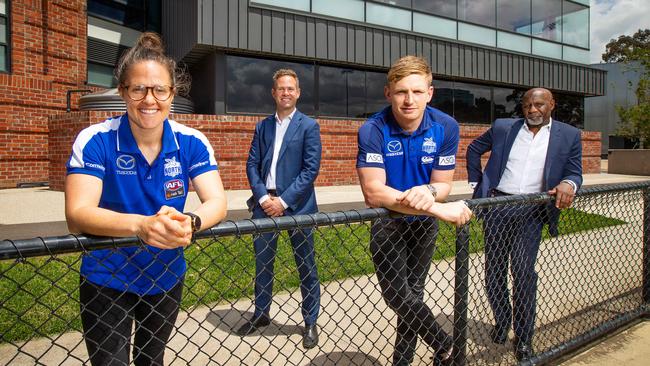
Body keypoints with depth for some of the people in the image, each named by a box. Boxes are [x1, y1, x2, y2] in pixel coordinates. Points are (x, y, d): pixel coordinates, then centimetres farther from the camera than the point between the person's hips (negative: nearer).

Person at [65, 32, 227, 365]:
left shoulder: (192, 143, -12)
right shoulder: (95, 141, -18)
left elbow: (217, 202, -21)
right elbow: (77, 214, -29)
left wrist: (188, 222, -44)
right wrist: (141, 225, -48)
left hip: (167, 278, 3)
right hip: (106, 282, -3)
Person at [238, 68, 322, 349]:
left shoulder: (309, 126, -1)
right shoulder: (263, 126, 11)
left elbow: (311, 169, -9)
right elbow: (252, 165, 7)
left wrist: (283, 201, -14)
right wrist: (263, 197, -8)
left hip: (296, 204, -4)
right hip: (265, 202, 4)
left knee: (306, 266, 6)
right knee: (262, 262, 13)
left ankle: (310, 322, 21)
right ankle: (261, 314, 32)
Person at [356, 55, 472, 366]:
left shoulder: (446, 127, -18)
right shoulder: (372, 131, -27)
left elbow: (443, 185, -12)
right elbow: (374, 193, -36)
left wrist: (428, 192, -38)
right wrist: (439, 210, -40)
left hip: (424, 223, 3)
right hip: (387, 222, -2)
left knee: (413, 293, 15)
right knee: (396, 294, -7)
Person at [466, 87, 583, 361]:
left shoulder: (569, 135, 6)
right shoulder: (503, 127, 7)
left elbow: (575, 173, 5)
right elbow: (474, 149, 18)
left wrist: (568, 184, -18)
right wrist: (476, 182, 9)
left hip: (531, 211, -1)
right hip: (497, 205, 2)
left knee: (523, 270, -10)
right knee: (494, 270, 9)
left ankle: (523, 338, 6)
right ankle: (501, 322, 30)